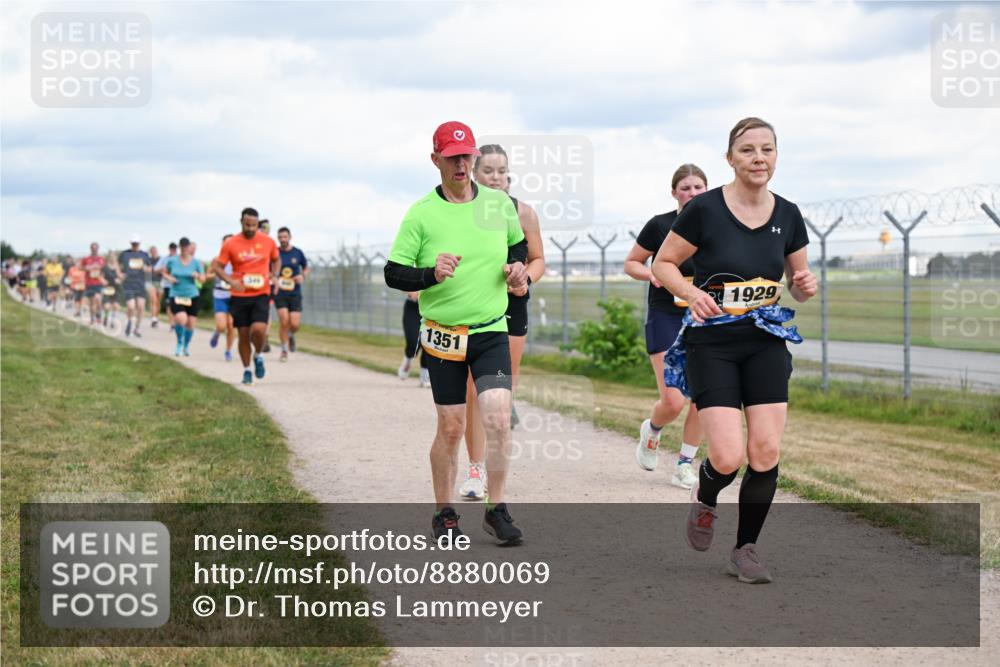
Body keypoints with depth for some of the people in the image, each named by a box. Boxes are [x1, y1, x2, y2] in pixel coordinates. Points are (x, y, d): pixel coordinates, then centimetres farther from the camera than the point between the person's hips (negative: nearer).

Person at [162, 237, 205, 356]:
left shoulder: (196, 263, 0)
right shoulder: (172, 261, 0)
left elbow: (203, 279, 5)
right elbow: (164, 273, 14)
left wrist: (197, 276, -17)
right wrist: (169, 278, -7)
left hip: (192, 296, 2)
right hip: (176, 296, -2)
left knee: (190, 323, 3)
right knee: (181, 319, -24)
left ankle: (186, 345, 31)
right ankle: (179, 343, 3)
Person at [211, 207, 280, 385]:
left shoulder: (268, 242, 2)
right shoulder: (230, 244, -3)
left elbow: (276, 260, 19)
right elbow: (217, 267, 2)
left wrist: (273, 275, -1)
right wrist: (230, 281, -15)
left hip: (261, 294, 0)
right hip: (239, 295, 0)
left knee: (258, 329, -19)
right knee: (243, 334, 4)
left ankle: (259, 356, 12)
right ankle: (247, 370, 20)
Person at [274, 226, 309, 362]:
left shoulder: (298, 253, 3)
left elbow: (306, 268, 16)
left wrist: (303, 276, -5)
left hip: (295, 293, 1)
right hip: (279, 293, -1)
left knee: (295, 324, -8)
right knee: (284, 321, -16)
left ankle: (291, 335, 30)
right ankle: (284, 350, 2)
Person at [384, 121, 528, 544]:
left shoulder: (500, 204, 3)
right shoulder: (421, 214, -6)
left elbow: (519, 245, 22)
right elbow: (393, 274, -5)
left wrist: (518, 268, 1)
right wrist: (431, 275, -23)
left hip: (492, 330, 2)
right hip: (443, 335, -2)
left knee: (498, 417, -12)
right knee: (451, 428, 3)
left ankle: (497, 509, 1)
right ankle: (445, 514, 21)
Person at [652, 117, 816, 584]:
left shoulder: (787, 216, 4)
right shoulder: (704, 210, -9)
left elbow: (797, 280, 16)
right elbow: (662, 264, 0)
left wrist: (805, 286, -7)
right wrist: (692, 292, -19)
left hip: (766, 342, 4)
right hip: (712, 342, -3)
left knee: (766, 451, -7)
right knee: (729, 457, -13)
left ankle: (745, 549, 12)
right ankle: (704, 499, 23)